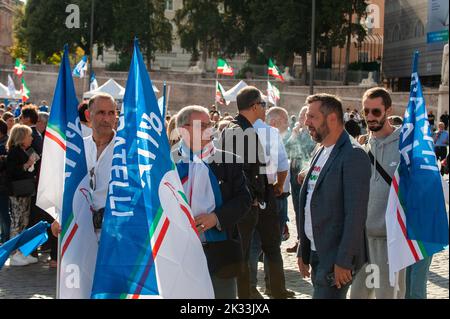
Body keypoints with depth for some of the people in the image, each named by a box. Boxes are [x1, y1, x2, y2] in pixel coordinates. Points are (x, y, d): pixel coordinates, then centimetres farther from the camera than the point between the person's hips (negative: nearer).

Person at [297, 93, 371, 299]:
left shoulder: (353, 156, -13)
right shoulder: (320, 153, 15)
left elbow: (355, 214, -18)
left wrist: (343, 261, -20)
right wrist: (303, 251, 16)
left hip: (336, 258, -8)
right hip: (316, 254, 8)